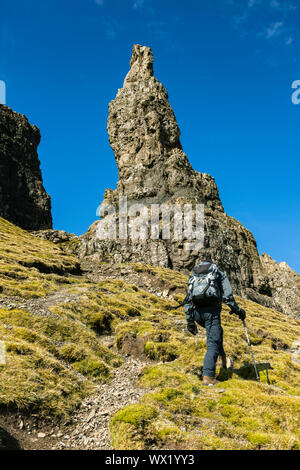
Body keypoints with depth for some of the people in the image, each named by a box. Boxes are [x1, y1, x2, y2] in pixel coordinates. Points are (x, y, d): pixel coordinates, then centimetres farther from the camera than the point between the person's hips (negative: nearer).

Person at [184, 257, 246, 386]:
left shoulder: (193, 276, 26)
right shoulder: (220, 274, 15)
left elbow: (188, 300, 19)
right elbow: (227, 296, 0)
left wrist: (189, 320, 20)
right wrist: (237, 310, 9)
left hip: (196, 312, 5)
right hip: (211, 310, -5)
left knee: (217, 331, 31)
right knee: (213, 344, -3)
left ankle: (222, 356, 19)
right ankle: (208, 376, -13)